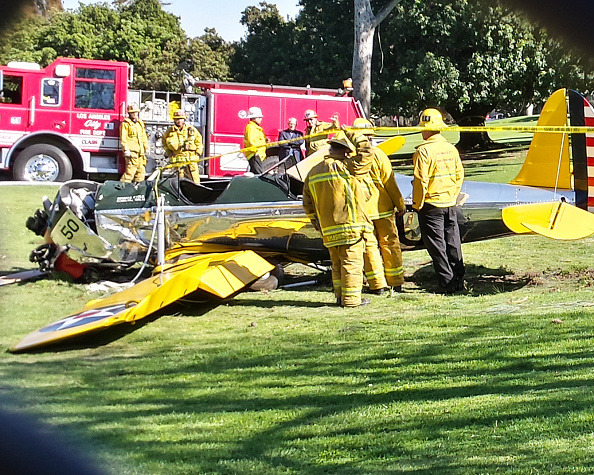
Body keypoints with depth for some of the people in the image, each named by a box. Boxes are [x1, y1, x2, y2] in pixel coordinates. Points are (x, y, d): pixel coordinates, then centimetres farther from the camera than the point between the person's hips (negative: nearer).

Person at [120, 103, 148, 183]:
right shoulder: (125, 124, 1)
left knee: (141, 171, 6)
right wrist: (126, 149, -14)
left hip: (141, 152, 7)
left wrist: (146, 148, 19)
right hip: (131, 151, -7)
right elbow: (123, 138, -5)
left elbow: (144, 137, 26)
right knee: (130, 170, -18)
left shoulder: (140, 123, 22)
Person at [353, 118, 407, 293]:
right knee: (389, 242, 10)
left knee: (368, 245, 7)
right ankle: (396, 282, 14)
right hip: (382, 206, -1)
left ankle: (377, 285, 6)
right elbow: (389, 182, -7)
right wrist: (400, 204, 2)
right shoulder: (377, 154, -9)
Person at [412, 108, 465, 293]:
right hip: (450, 203, 7)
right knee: (453, 243, 13)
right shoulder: (451, 148, 6)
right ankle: (458, 280, 18)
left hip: (431, 205, -7)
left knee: (436, 244, 0)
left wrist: (417, 205, -8)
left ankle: (447, 283, 0)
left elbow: (421, 181, -18)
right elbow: (459, 175, 12)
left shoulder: (424, 151, -16)